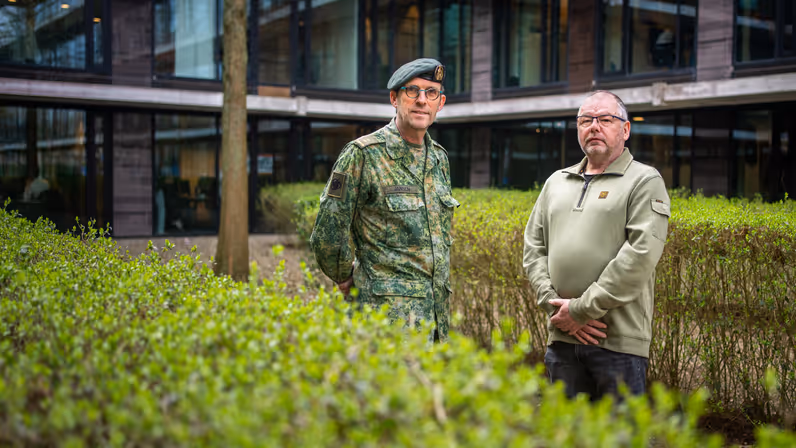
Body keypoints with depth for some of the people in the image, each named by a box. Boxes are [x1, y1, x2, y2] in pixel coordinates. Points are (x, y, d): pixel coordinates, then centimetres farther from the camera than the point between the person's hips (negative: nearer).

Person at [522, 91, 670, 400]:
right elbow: (533, 249, 12)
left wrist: (582, 309, -15)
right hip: (562, 338, 5)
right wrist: (555, 304, -5)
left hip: (619, 340, -5)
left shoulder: (645, 181, -1)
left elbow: (641, 255, -13)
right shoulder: (556, 182, 17)